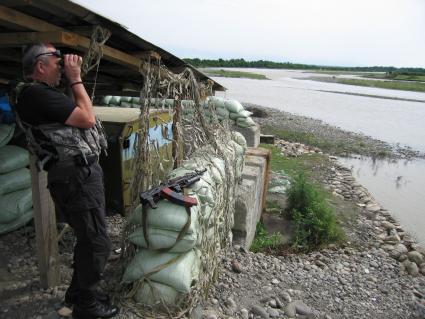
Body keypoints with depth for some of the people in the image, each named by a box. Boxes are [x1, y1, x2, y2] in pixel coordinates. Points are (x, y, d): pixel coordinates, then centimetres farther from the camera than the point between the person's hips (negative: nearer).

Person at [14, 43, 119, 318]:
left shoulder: (43, 93, 18)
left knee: (88, 238, 20)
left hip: (84, 173, 11)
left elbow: (78, 111, 24)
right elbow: (87, 118, -16)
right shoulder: (35, 93, -15)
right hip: (77, 176, -11)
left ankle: (78, 292, 37)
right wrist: (76, 79, -8)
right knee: (97, 242, -2)